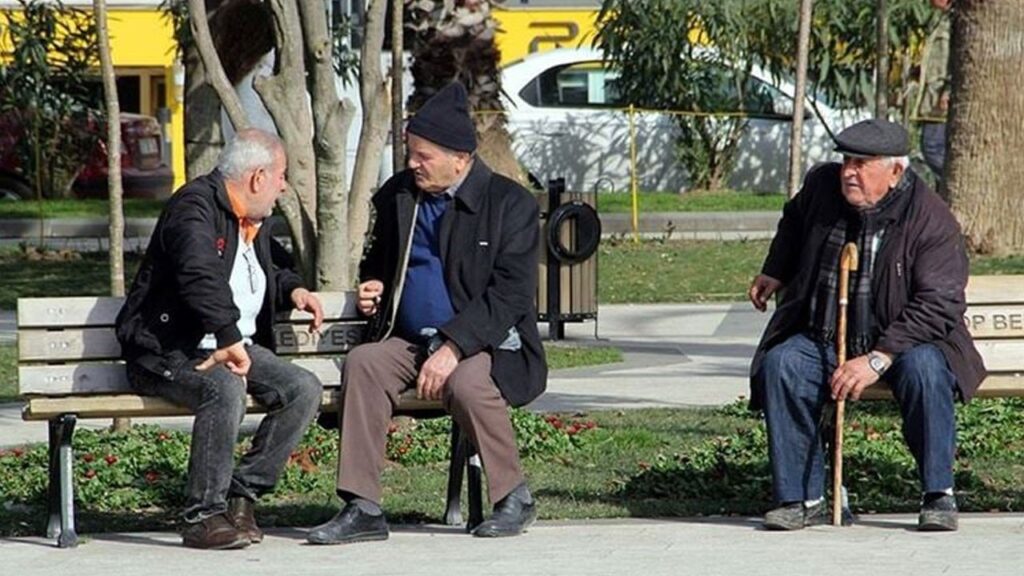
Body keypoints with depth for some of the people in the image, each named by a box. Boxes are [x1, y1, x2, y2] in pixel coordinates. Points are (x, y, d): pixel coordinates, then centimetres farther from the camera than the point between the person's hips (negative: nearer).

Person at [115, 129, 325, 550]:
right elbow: (201, 277, -32)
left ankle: (240, 495, -7)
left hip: (236, 346, 9)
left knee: (304, 389, -12)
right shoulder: (194, 207, -15)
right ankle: (202, 517, -28)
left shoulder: (252, 221, 16)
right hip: (169, 352, -9)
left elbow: (272, 268, 38)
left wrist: (293, 289, 16)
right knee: (226, 388, -37)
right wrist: (229, 338, -40)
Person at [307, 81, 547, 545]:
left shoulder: (511, 204, -6)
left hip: (486, 344, -5)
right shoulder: (396, 195, 11)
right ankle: (362, 509, -27)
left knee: (467, 382, -37)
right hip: (409, 341, 5)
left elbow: (510, 296, -15)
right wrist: (372, 287, 2)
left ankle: (514, 498, -13)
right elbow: (377, 263, 27)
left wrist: (453, 347, -26)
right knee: (363, 362, -26)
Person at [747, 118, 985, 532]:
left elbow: (937, 307, -23)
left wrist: (877, 359, -31)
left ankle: (938, 497, -21)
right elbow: (794, 223, 25)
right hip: (821, 339, 4)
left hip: (900, 342, -4)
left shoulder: (932, 220, -17)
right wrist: (775, 273, 26)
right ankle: (802, 499, -19)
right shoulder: (821, 185, -2)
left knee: (924, 370, -36)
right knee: (780, 366, -26)